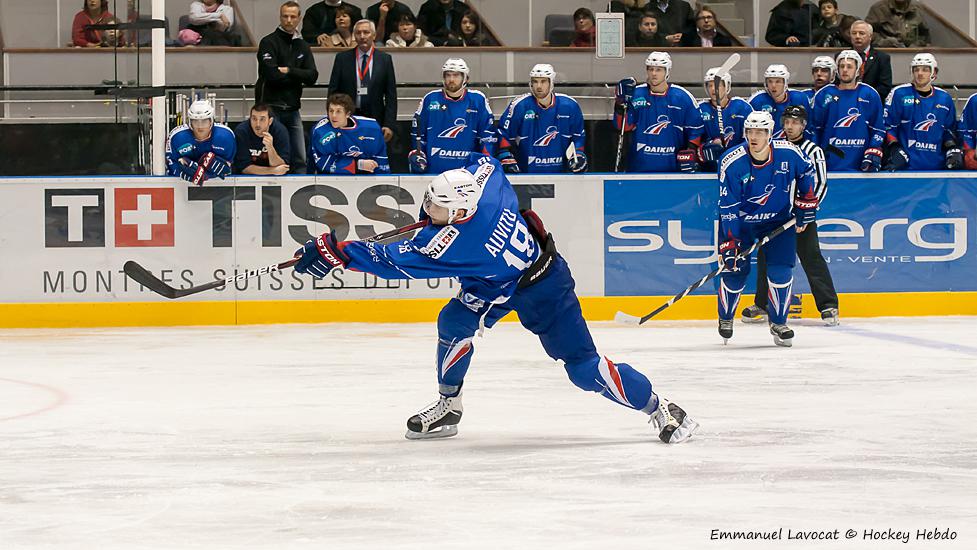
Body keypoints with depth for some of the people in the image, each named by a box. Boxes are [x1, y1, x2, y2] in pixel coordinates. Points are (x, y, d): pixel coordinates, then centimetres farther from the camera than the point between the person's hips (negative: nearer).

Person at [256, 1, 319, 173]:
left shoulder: (302, 46, 14)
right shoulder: (269, 42, -4)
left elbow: (312, 76, 1)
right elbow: (272, 75, -17)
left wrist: (288, 71, -12)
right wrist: (298, 76, -5)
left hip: (293, 109, 6)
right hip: (272, 107, -6)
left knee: (299, 160, 5)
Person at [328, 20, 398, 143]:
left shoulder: (385, 59, 6)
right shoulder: (342, 58, 7)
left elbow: (391, 95, 4)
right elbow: (333, 91, 6)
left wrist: (389, 125, -4)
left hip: (375, 120, 0)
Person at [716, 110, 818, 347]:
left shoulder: (789, 153, -19)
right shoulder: (732, 163, -24)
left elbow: (807, 173, 6)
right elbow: (728, 207, -22)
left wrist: (806, 203, 4)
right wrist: (729, 244, -27)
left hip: (778, 219, 1)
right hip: (739, 221, -1)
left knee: (781, 269, -11)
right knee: (735, 269, -4)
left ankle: (778, 323, 6)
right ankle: (726, 318, 24)